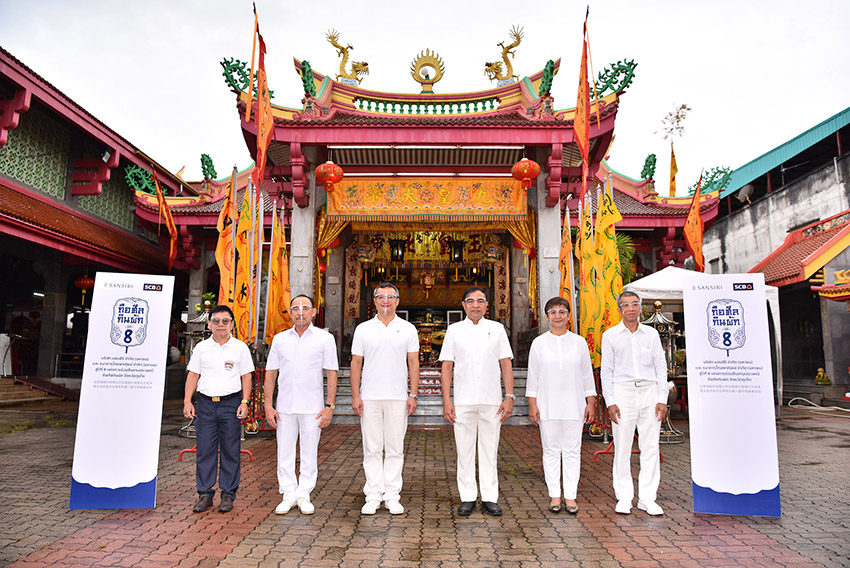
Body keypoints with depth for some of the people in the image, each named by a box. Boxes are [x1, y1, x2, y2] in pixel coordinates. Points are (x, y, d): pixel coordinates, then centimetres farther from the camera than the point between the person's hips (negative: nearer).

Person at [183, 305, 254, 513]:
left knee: (230, 451, 3)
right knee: (205, 450, 4)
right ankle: (205, 494, 16)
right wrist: (187, 401, 3)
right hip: (205, 403, 2)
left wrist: (244, 402, -5)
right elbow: (193, 375, 11)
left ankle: (228, 495, 13)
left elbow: (246, 376, 3)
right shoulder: (201, 347, 8)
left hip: (231, 403, -2)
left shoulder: (240, 348, 3)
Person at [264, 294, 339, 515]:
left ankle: (304, 494, 18)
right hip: (285, 406, 2)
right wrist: (268, 406, 2)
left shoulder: (325, 338, 0)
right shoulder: (280, 339, 7)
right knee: (285, 451, 7)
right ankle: (288, 495, 20)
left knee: (309, 452, 5)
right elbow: (270, 373, 9)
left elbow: (332, 373, -1)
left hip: (312, 407, -2)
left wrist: (329, 406, -7)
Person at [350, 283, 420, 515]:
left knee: (395, 449, 4)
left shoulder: (408, 329, 6)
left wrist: (413, 395, -2)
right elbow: (356, 363, 5)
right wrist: (355, 396, -2)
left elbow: (413, 363, 5)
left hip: (398, 398, 0)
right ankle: (373, 496, 13)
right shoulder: (363, 329, 6)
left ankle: (392, 496, 14)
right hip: (369, 398, 0)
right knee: (372, 449, 4)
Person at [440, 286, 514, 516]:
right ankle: (467, 498, 16)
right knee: (464, 450, 4)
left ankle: (490, 498, 15)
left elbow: (506, 364, 7)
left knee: (489, 449, 5)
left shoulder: (497, 329, 8)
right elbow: (447, 366, 5)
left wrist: (509, 396, -2)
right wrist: (446, 400, -2)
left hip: (492, 401, 0)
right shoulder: (454, 330, 7)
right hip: (463, 401, 0)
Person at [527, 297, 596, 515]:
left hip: (573, 405, 0)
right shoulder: (539, 343, 3)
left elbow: (587, 374, 8)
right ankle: (554, 495, 14)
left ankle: (570, 496, 12)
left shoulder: (579, 342, 5)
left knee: (572, 451, 3)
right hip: (547, 404, 0)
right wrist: (532, 404, -1)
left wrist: (591, 403, 4)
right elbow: (533, 375, 4)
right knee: (551, 450, 4)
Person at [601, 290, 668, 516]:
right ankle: (624, 497, 11)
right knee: (622, 448, -1)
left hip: (649, 391, 2)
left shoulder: (651, 334, 10)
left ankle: (647, 498, 13)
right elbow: (606, 371, 4)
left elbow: (660, 367, 10)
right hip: (623, 391, -2)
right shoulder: (610, 335, 5)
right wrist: (610, 402, -4)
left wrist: (662, 399, 1)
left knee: (650, 447, 2)